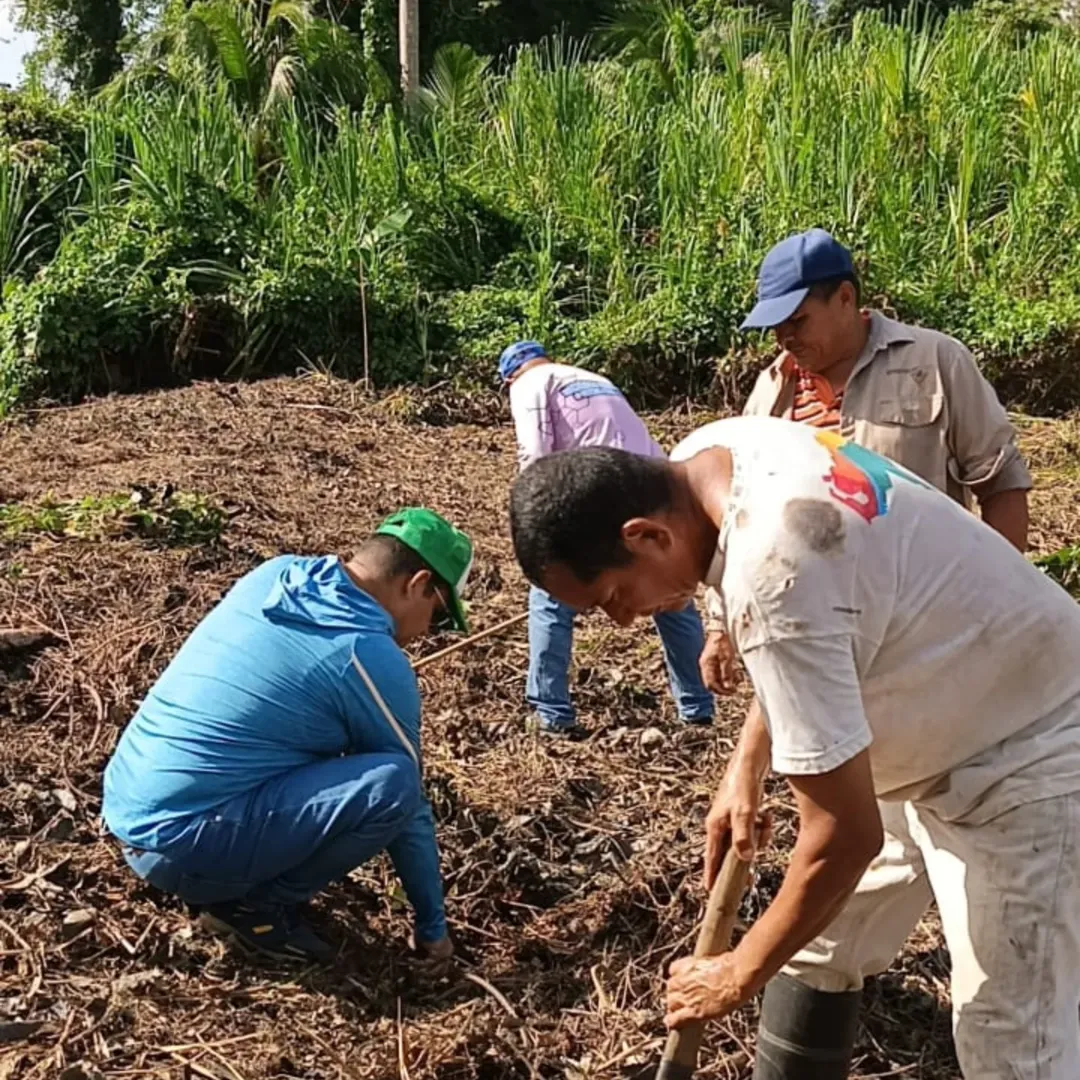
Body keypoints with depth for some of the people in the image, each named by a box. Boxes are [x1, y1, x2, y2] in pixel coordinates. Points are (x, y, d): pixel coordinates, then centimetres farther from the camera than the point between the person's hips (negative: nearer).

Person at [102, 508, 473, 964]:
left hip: (125, 815, 9)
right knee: (391, 783, -15)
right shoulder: (375, 662, -12)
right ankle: (257, 906, 1)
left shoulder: (273, 573, 7)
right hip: (179, 842, -8)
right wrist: (432, 927, 13)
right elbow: (406, 800, -1)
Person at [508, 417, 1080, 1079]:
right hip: (942, 732, 9)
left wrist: (740, 974, -13)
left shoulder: (774, 580, -38)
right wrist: (746, 768, 5)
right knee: (813, 945, 15)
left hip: (1022, 761, -9)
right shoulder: (710, 454, -9)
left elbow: (845, 837, -28)